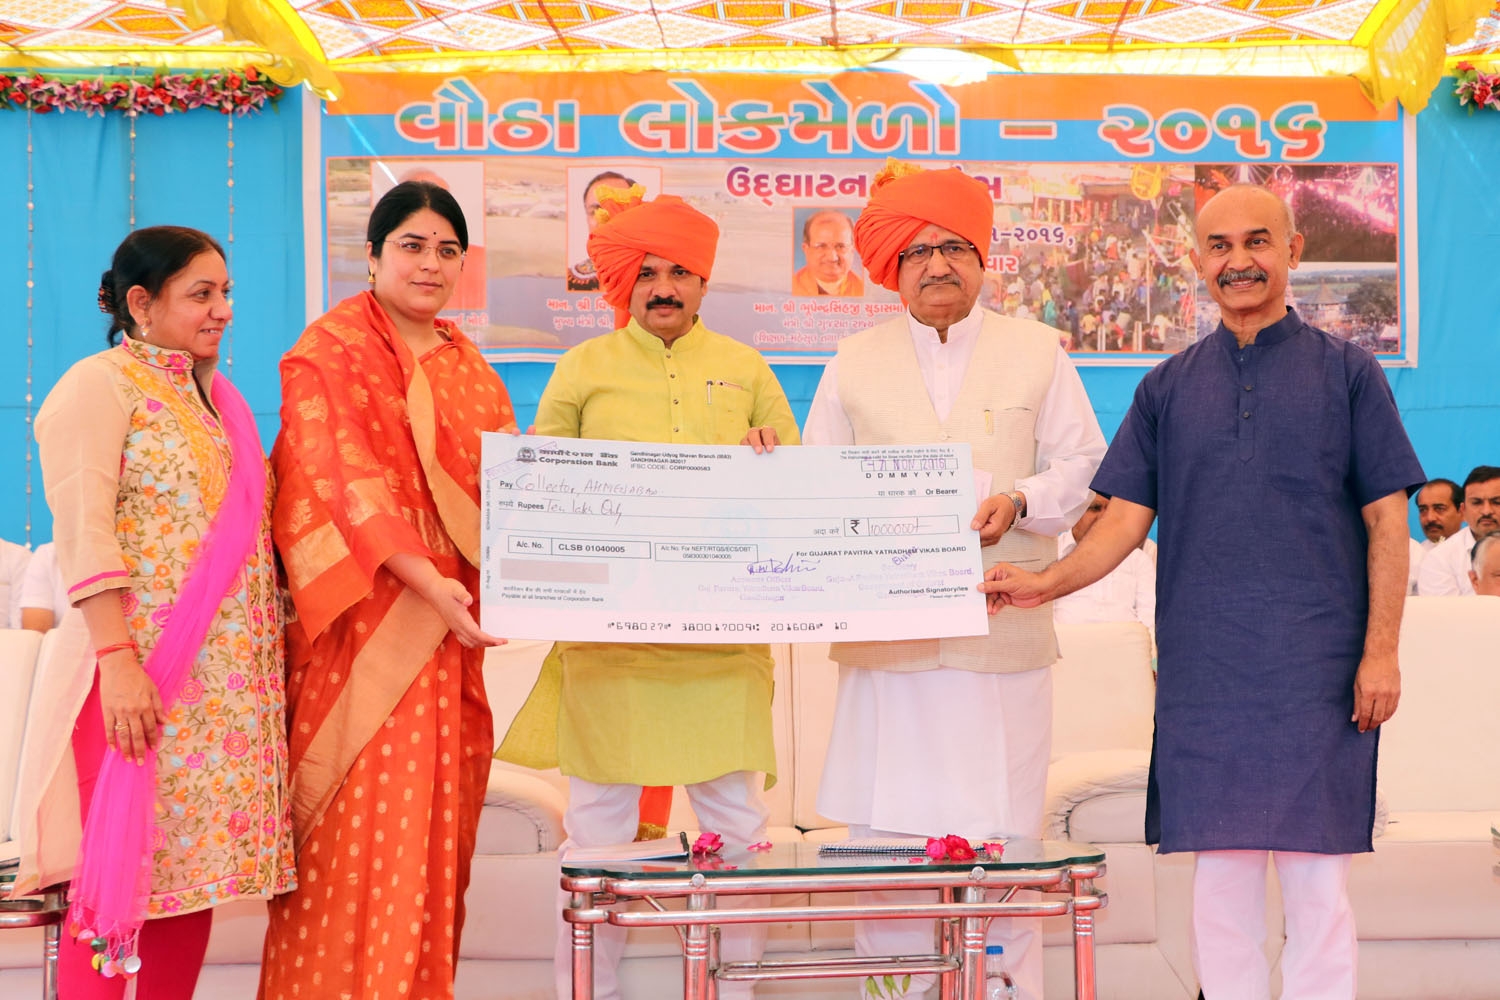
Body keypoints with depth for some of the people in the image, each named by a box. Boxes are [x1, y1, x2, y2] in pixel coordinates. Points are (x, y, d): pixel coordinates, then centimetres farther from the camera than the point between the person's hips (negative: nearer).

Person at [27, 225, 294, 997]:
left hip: (229, 677, 7)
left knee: (194, 862, 7)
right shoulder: (99, 385, -4)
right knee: (123, 866, -5)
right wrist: (116, 659, -22)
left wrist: (274, 652, 12)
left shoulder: (215, 396, 18)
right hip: (146, 670, -7)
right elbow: (83, 531, -13)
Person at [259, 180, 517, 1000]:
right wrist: (430, 583, -23)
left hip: (452, 620, 7)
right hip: (365, 614, -6)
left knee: (438, 816, 7)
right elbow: (345, 482, -14)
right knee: (362, 820, -7)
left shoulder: (466, 364, 18)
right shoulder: (332, 350, -4)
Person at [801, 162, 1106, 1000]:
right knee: (887, 830, -2)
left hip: (1003, 636, -1)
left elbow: (1082, 465, 9)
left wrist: (1020, 502, -9)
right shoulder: (854, 363, 16)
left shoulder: (1037, 352, 13)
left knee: (1000, 834, -3)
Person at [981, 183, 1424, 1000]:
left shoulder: (1345, 372, 5)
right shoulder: (1169, 386, 12)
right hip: (1202, 672, 2)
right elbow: (1126, 518, 7)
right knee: (1220, 873, 5)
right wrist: (1047, 582, -10)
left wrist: (1381, 649, -6)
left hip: (1315, 668, -2)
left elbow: (1385, 519, 2)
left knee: (1316, 882, -1)